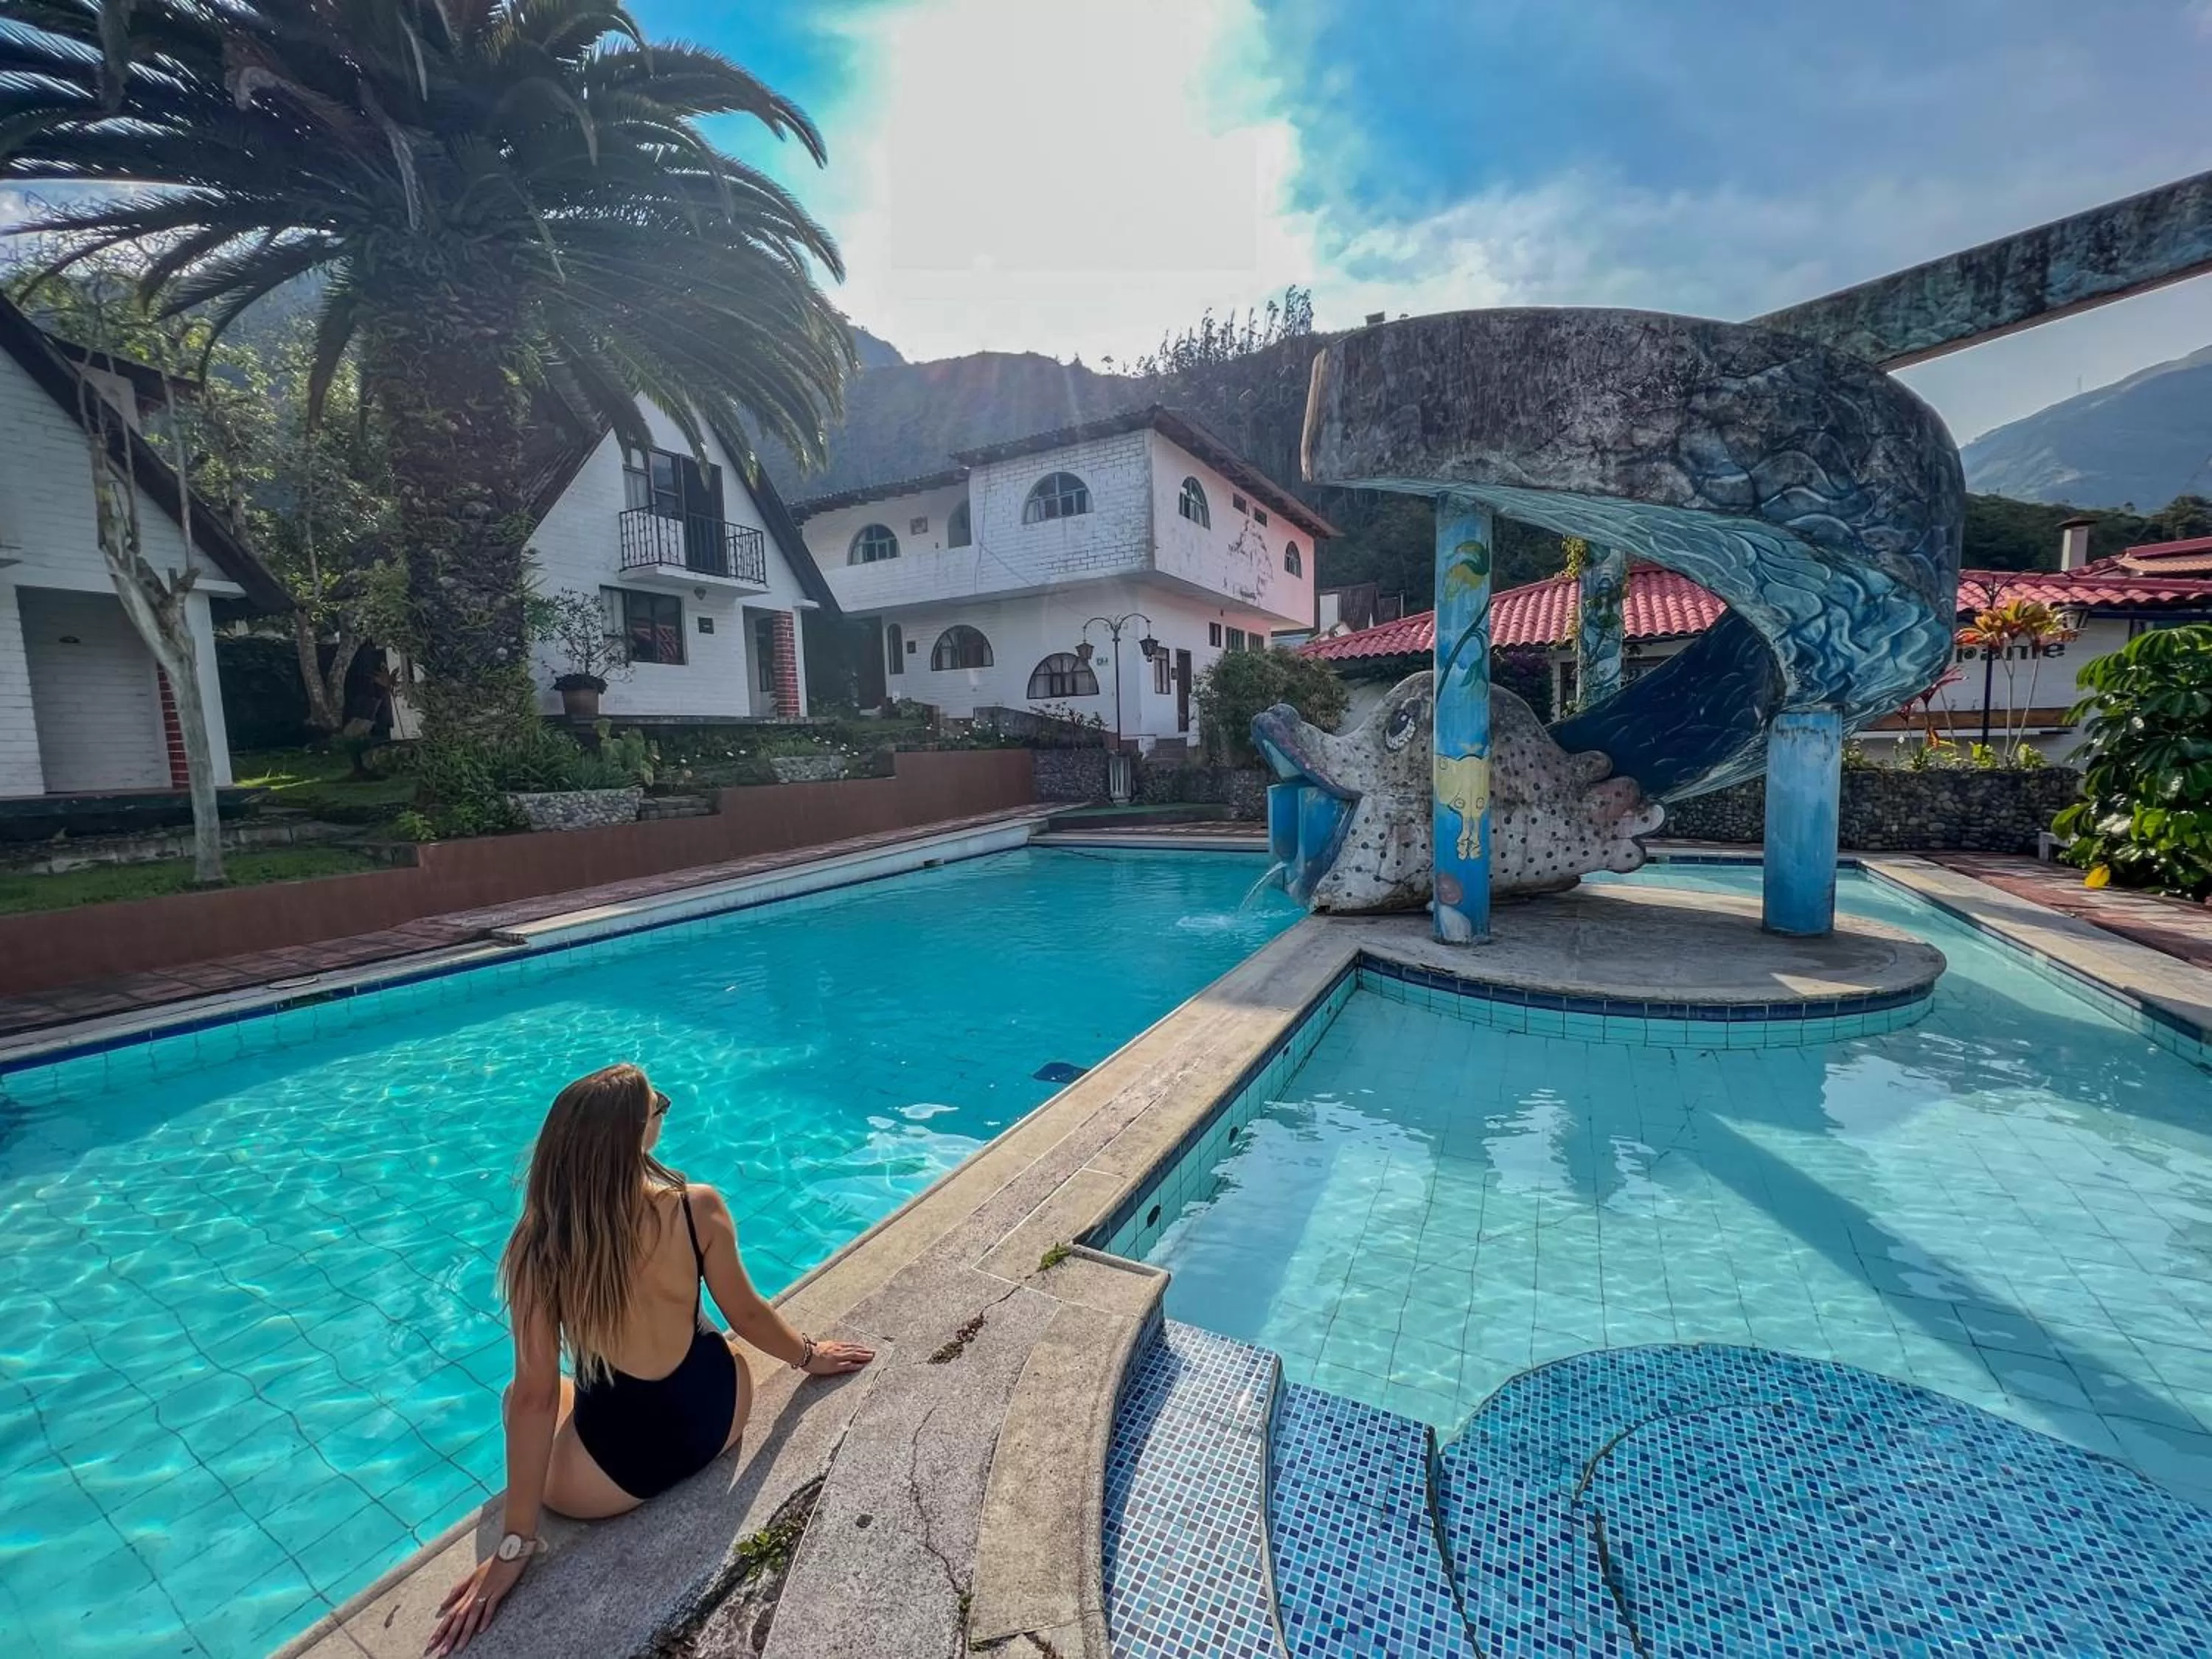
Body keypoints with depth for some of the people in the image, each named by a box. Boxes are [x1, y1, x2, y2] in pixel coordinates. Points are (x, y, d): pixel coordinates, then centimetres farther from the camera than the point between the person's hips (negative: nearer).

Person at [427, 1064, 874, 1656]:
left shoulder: (539, 1248, -21)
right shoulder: (699, 1208, -20)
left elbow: (536, 1398, -17)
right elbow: (746, 1313, -6)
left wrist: (515, 1543, -6)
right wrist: (807, 1355, 13)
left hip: (617, 1473, -1)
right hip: (718, 1415, 1)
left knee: (521, 1397, 29)